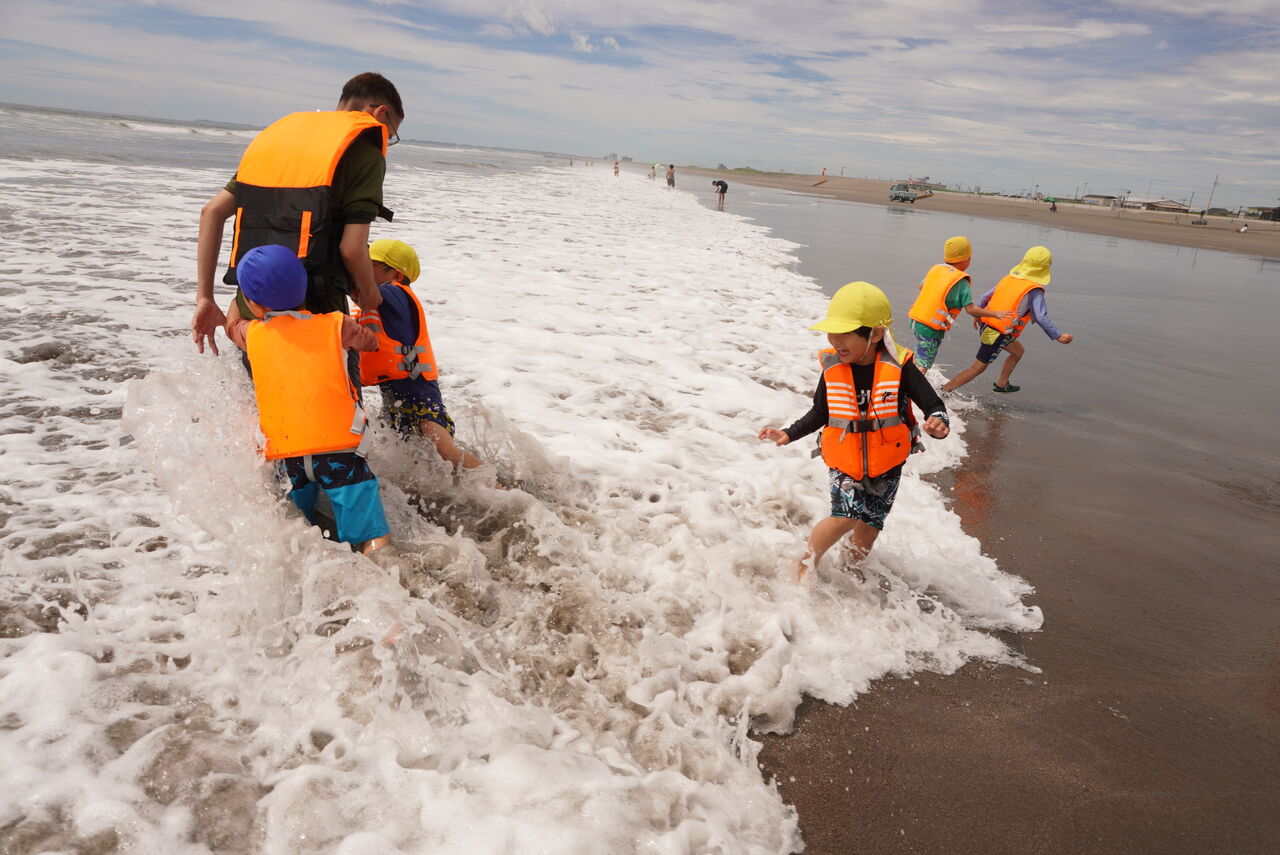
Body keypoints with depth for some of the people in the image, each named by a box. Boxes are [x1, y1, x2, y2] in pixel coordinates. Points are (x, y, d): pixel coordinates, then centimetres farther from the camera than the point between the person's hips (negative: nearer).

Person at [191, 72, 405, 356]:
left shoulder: (278, 134, 18)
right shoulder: (365, 152, -3)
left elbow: (212, 211, 11)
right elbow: (351, 249, -12)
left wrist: (204, 299, 12)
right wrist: (370, 296, 9)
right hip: (313, 310, -6)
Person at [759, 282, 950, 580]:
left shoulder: (898, 366, -19)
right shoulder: (832, 367, -13)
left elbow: (933, 405, -16)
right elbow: (820, 413, 2)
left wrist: (938, 424, -39)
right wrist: (789, 434, -8)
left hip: (886, 464, 1)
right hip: (843, 462, 0)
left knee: (870, 524, 12)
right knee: (846, 516, -16)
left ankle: (854, 566, 43)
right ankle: (807, 561, 9)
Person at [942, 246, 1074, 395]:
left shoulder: (1009, 278, 6)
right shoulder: (1034, 290, -14)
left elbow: (985, 297, 11)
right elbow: (1040, 317, -20)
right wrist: (1058, 337, -13)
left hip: (986, 325, 8)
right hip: (999, 335, -8)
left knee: (1018, 351, 29)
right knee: (977, 368, 2)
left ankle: (1001, 385, 37)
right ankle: (944, 391, 3)